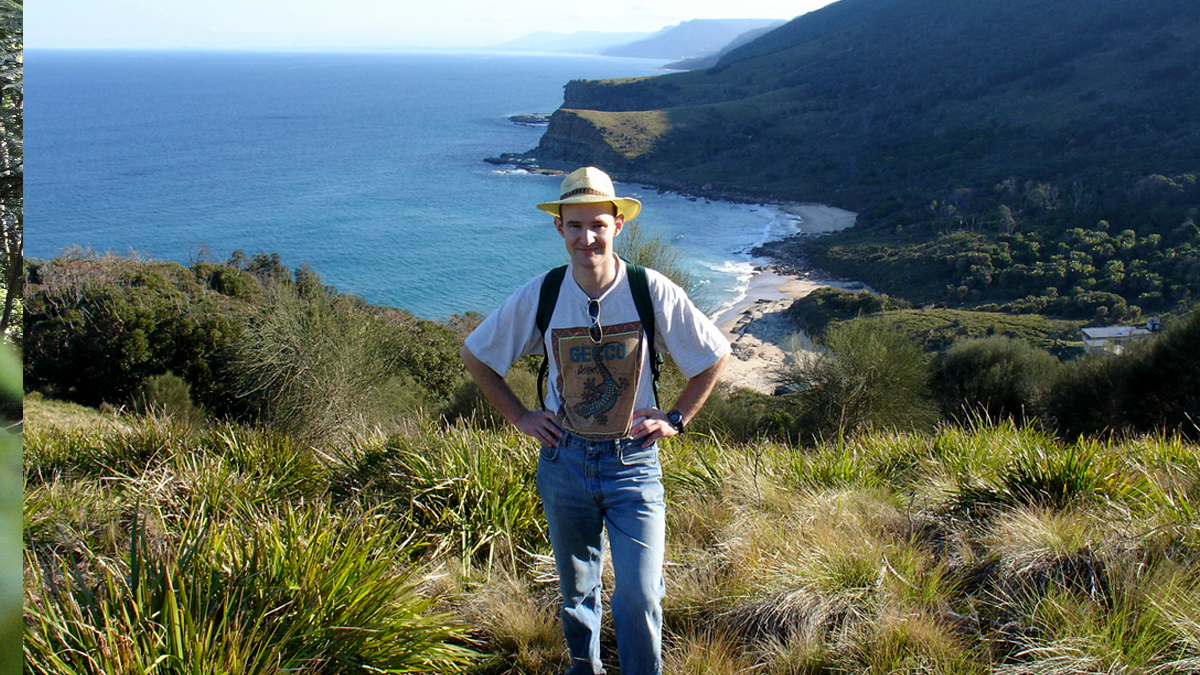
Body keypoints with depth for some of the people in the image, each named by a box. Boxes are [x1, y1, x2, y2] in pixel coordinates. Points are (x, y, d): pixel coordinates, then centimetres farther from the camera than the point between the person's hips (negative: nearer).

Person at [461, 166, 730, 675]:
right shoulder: (540, 295, -8)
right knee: (575, 588, 19)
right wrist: (518, 417, 2)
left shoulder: (652, 291, -13)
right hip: (564, 462, 2)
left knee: (640, 598, -6)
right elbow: (475, 354, 7)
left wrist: (676, 420, -2)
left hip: (633, 463, -2)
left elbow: (715, 356, 2)